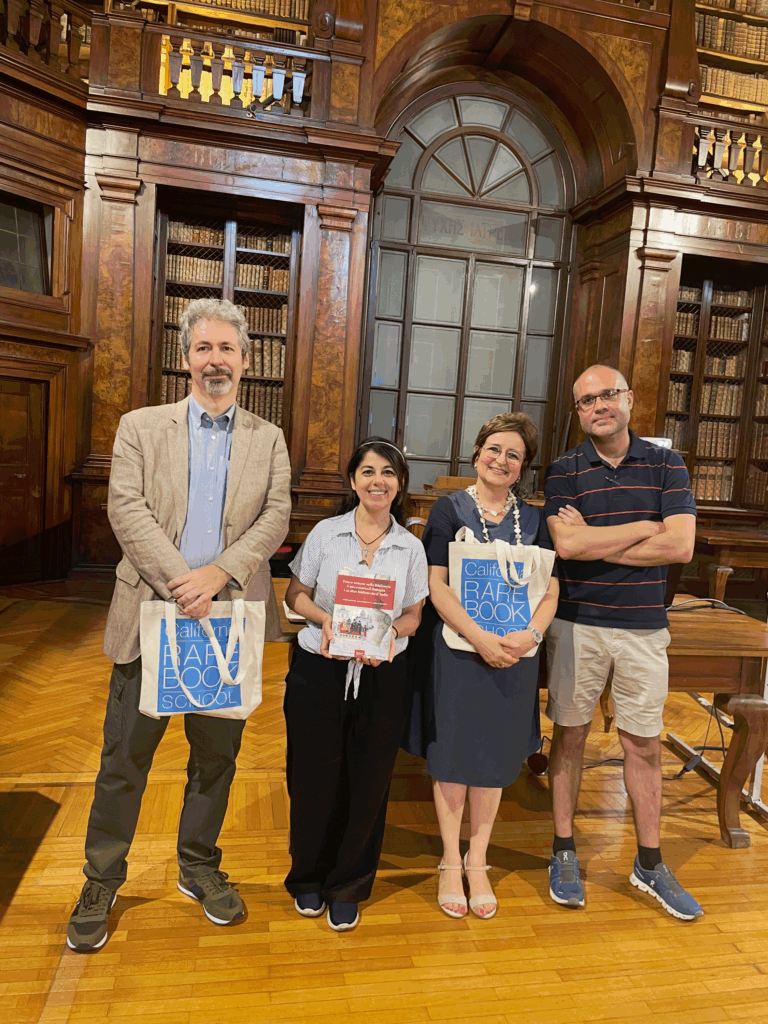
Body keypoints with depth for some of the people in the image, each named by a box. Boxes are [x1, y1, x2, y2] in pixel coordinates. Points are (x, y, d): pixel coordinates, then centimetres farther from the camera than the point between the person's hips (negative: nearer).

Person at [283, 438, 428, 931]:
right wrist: (324, 618, -14)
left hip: (382, 675, 1)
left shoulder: (412, 548, 2)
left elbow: (413, 616, 7)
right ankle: (309, 877, 36)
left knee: (367, 783, 9)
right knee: (314, 777, 9)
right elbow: (295, 594, 5)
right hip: (320, 670, 0)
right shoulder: (325, 533, -1)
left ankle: (348, 887, 33)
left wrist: (389, 631, -14)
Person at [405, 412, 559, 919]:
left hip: (514, 654, 3)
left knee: (495, 757, 12)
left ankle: (478, 862, 30)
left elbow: (551, 591, 3)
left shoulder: (534, 519, 7)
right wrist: (480, 637, -19)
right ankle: (451, 862, 26)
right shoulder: (450, 509, -2)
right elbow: (436, 584, -9)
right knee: (452, 753, 7)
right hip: (455, 648, -2)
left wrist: (530, 635, -16)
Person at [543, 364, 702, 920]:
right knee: (571, 734, 9)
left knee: (644, 745, 11)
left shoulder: (666, 465, 2)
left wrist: (594, 542, -12)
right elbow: (566, 543, -16)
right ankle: (564, 852, 27)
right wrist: (647, 527, -11)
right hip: (577, 623, -1)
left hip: (644, 625, 1)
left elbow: (681, 546, -10)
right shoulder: (564, 469, -1)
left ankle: (650, 864, 29)